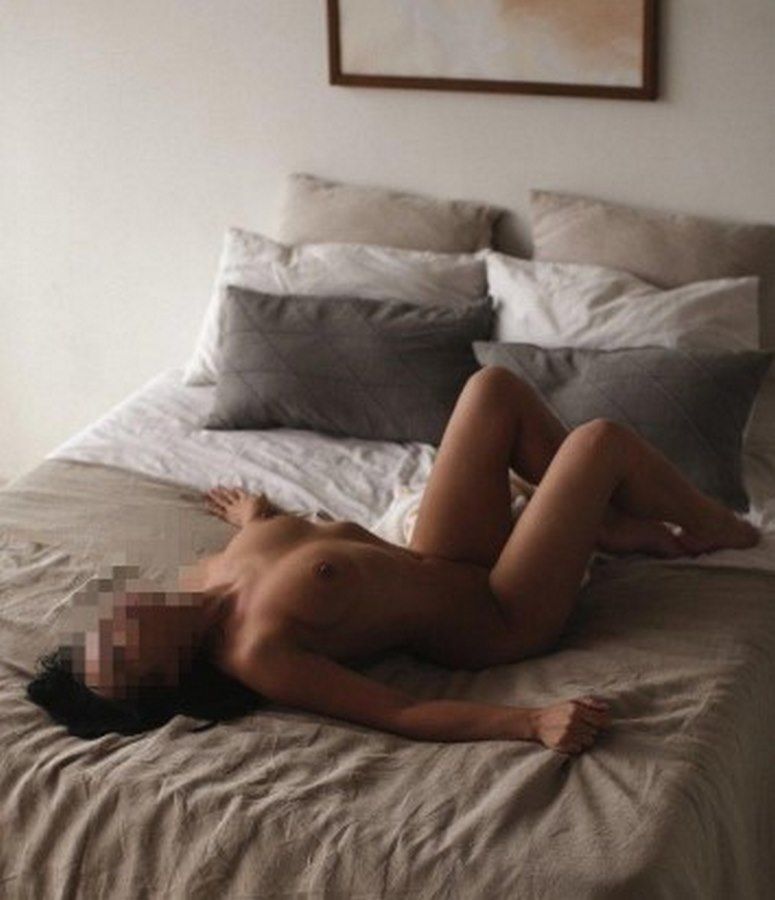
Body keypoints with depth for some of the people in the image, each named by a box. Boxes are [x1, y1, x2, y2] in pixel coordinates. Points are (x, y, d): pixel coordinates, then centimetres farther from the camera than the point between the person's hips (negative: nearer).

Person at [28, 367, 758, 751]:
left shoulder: (205, 577, -10)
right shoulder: (254, 658, -35)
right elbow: (404, 715, -39)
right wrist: (533, 721, -49)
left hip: (433, 562, 9)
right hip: (493, 618, -8)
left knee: (496, 387, 8)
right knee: (602, 439, -7)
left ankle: (622, 528, 25)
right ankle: (709, 526, 27)